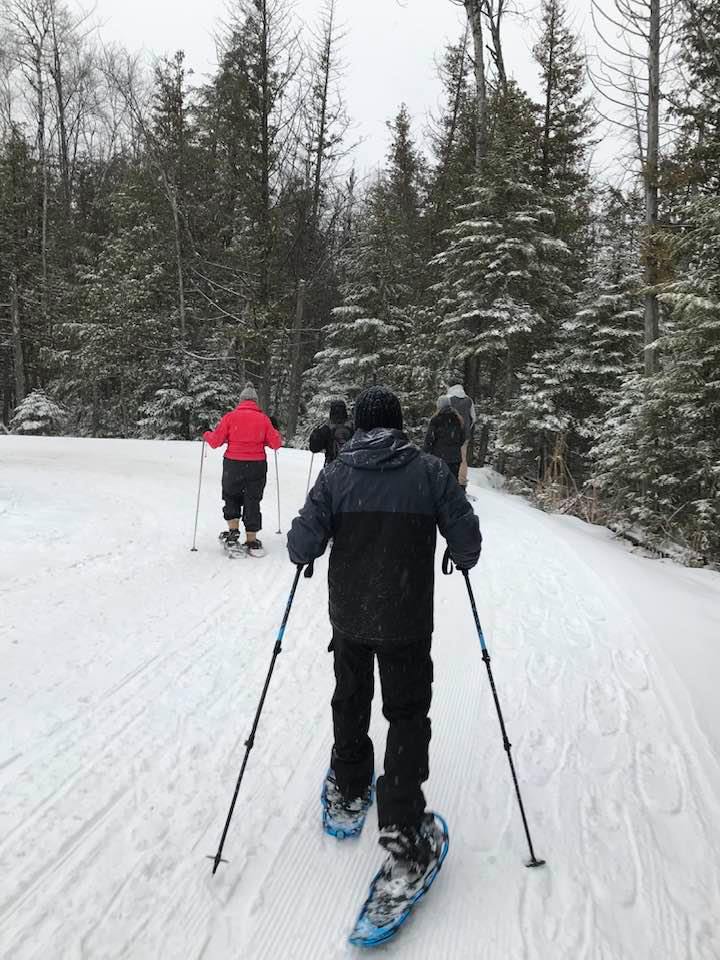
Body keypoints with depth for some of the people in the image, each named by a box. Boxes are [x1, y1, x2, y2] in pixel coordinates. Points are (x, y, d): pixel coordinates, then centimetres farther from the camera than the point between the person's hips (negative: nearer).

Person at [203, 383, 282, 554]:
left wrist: (206, 434, 18)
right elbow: (276, 444, 1)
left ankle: (233, 533, 9)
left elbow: (215, 442, -4)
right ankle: (252, 541, 15)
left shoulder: (230, 416, -4)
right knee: (252, 501, 11)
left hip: (233, 466, -1)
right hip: (257, 466, 1)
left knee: (231, 498, 20)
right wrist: (276, 434, 22)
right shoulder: (263, 419, -1)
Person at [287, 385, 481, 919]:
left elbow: (302, 544, -12)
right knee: (408, 718, 8)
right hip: (408, 621, -2)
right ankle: (402, 842, 3)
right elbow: (467, 540, -8)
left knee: (351, 703, 24)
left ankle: (348, 796, 42)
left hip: (348, 617, 2)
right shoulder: (431, 472, -8)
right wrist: (461, 560, 14)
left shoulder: (337, 475, -6)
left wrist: (306, 553, 11)